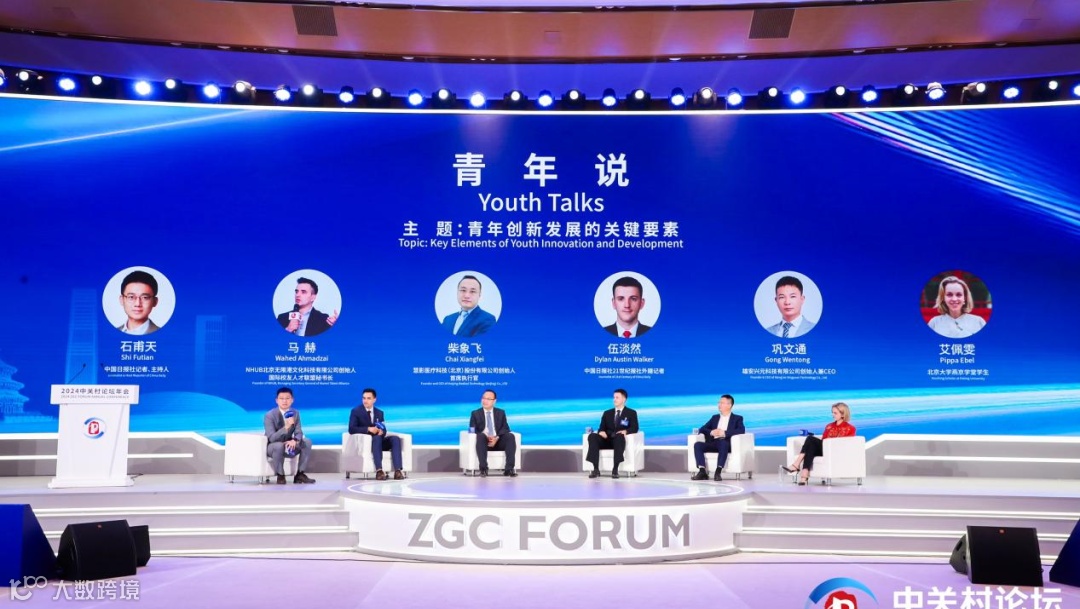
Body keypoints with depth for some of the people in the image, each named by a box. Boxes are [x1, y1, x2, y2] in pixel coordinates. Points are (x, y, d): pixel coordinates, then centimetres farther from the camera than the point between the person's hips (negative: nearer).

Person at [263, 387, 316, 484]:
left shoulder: (295, 413, -4)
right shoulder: (270, 415, -19)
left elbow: (299, 433, -6)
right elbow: (272, 438, -28)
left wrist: (294, 440, -31)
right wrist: (286, 427, -44)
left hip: (288, 445, 5)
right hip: (273, 446, -5)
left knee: (307, 441, -18)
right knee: (279, 445, -38)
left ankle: (299, 474, -11)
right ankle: (280, 475, -17)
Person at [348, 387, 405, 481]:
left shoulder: (379, 413, 15)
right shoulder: (356, 411, 0)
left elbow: (383, 429, 10)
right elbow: (351, 429, -13)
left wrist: (381, 431, -17)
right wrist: (368, 429, -25)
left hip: (379, 441, 5)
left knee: (395, 438, -24)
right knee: (376, 438, -38)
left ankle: (398, 471, -36)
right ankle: (379, 471, -48)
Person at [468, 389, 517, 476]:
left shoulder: (501, 412, 15)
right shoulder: (475, 413, 11)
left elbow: (505, 428, 3)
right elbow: (472, 430, -1)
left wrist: (497, 438, -18)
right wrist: (486, 436, -19)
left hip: (498, 442, 2)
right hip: (484, 442, -2)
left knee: (510, 436, -28)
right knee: (481, 436, -36)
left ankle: (509, 468, -33)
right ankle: (483, 468, -40)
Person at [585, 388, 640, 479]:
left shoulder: (631, 413, 12)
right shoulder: (607, 413, 22)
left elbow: (634, 428, -2)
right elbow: (602, 427, 13)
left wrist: (625, 431, -24)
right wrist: (601, 431, -13)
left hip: (619, 440, -3)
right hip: (607, 440, 3)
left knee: (619, 436, -41)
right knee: (592, 436, -28)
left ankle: (615, 469, -43)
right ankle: (596, 469, -34)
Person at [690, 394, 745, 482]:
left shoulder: (737, 418, 14)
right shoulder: (715, 417, 26)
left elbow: (742, 430, -7)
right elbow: (702, 429, 17)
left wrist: (724, 433, -18)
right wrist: (711, 432, -7)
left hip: (726, 443, -4)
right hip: (713, 443, 4)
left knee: (723, 443, -40)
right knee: (697, 444, -25)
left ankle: (718, 472, -44)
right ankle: (702, 472, -33)